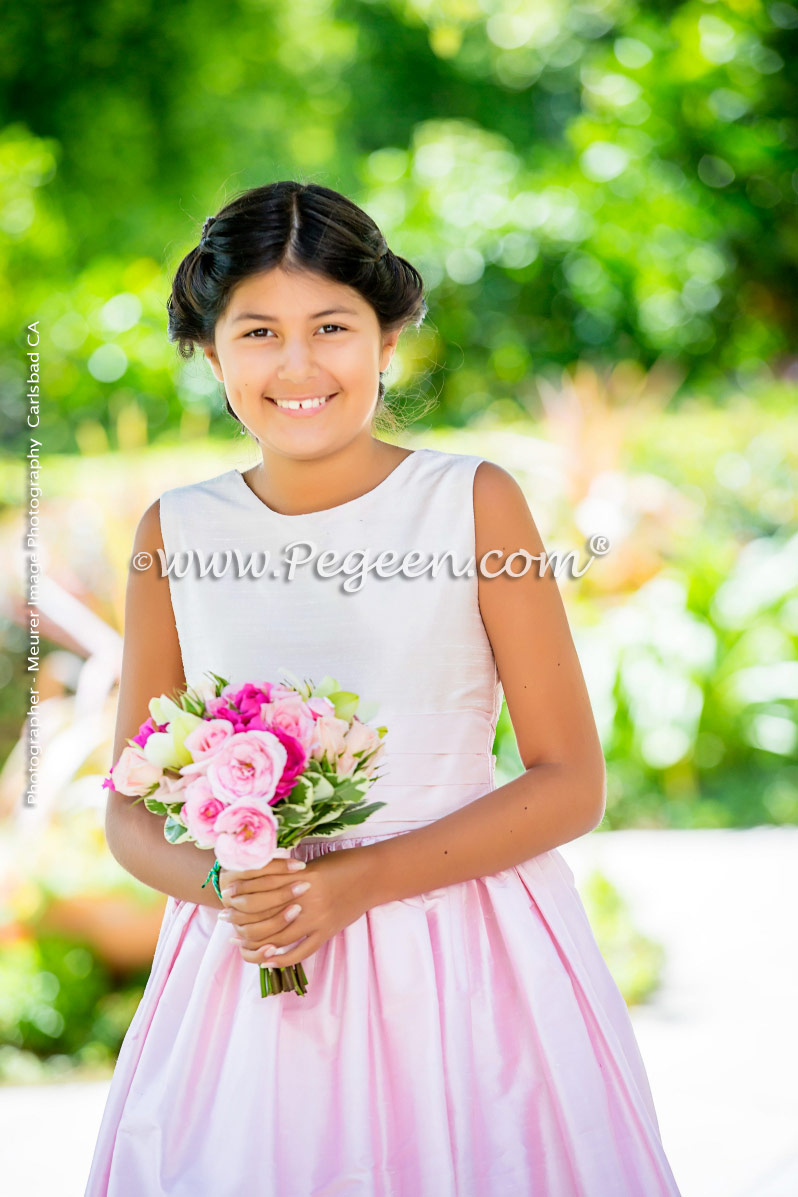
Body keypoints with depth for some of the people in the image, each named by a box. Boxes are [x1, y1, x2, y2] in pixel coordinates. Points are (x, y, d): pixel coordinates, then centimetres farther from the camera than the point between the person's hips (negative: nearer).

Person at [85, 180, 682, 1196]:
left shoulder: (474, 503, -5)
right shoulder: (175, 534, 1)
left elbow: (570, 782, -5)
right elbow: (132, 812, 7)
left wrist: (357, 881, -15)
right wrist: (224, 886, -15)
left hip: (462, 961, -1)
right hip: (251, 971, 2)